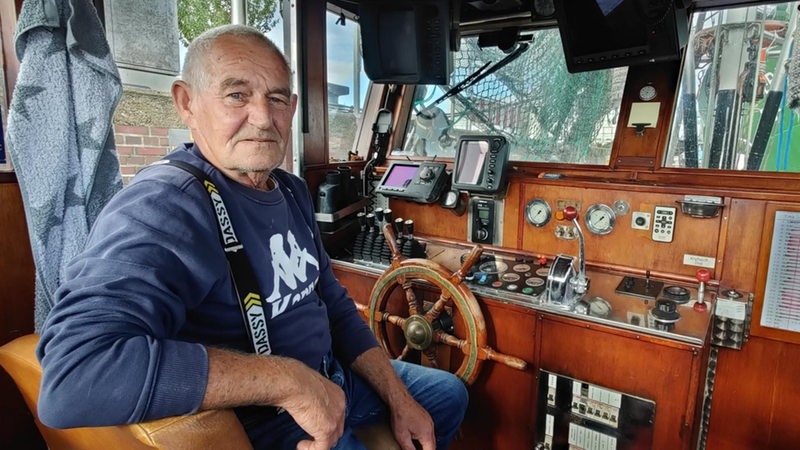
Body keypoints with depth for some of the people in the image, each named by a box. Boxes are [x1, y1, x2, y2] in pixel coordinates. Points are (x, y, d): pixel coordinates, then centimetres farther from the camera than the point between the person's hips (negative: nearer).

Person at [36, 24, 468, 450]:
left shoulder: (292, 191, 1)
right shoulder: (161, 207, -26)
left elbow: (333, 303, 6)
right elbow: (72, 375, -39)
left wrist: (398, 399, 2)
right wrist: (288, 378, -34)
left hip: (330, 381, 8)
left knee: (449, 393, 21)